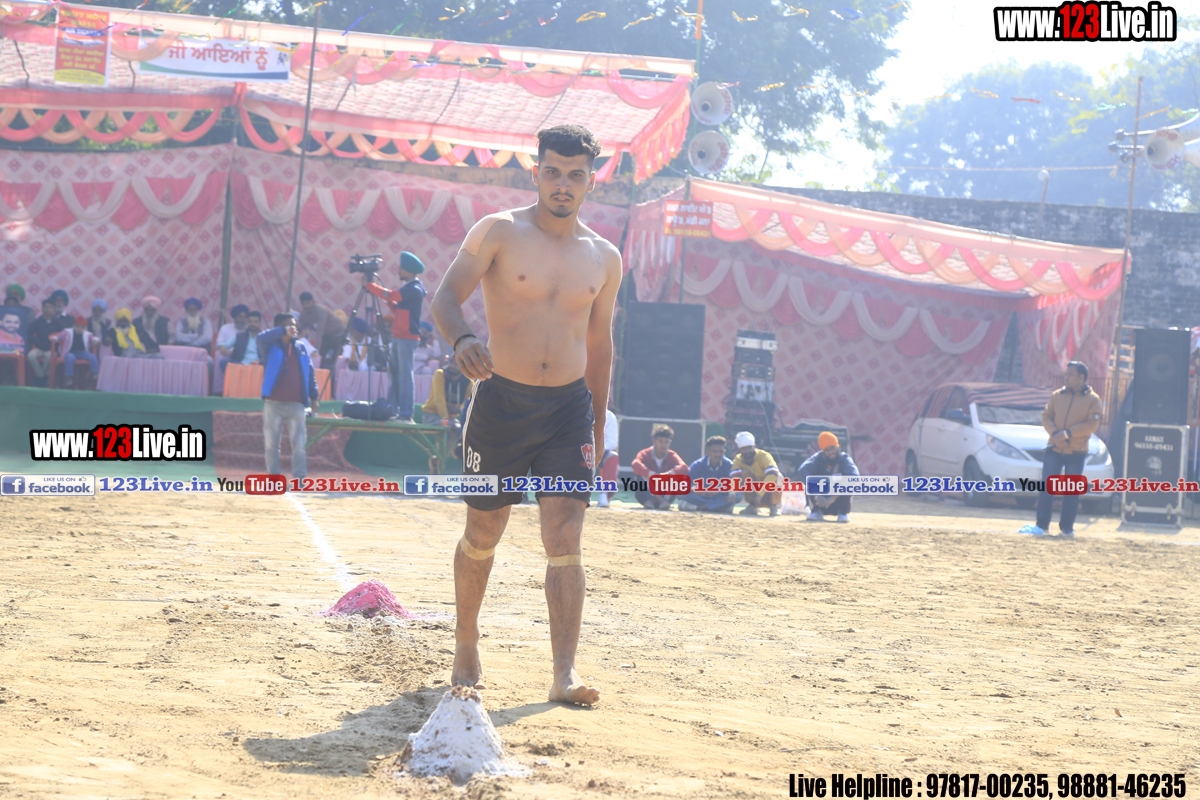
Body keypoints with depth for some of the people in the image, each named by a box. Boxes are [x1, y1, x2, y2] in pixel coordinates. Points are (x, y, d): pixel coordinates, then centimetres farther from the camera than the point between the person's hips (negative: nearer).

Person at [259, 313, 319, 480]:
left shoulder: (301, 349, 14)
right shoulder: (271, 347, 3)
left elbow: (310, 373, 15)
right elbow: (261, 338, -20)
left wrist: (313, 396, 8)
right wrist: (284, 332, -17)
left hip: (296, 404, 2)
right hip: (273, 403, -2)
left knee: (299, 444, -2)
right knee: (271, 444, 0)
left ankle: (299, 477, -1)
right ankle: (273, 477, 6)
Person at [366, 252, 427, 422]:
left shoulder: (414, 289, -13)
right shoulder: (408, 288, 18)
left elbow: (389, 295, -21)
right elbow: (397, 310, 22)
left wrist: (368, 285, -11)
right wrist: (389, 301, 8)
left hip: (407, 337, -10)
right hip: (398, 336, 10)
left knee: (405, 374, -10)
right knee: (395, 373, 9)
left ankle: (406, 414, -11)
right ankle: (392, 410, 11)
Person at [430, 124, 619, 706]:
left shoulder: (604, 258, 8)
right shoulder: (500, 233, -4)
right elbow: (446, 296, -13)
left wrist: (598, 423, 18)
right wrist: (461, 339, -34)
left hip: (568, 407, 2)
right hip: (502, 401, -2)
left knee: (565, 540, -9)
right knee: (482, 535, 9)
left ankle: (565, 673, -14)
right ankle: (466, 646, 30)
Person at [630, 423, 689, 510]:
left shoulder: (672, 455, -4)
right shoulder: (645, 454, -10)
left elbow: (684, 467, -25)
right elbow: (635, 464, -33)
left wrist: (669, 473, -46)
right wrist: (653, 474, -47)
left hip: (666, 495, 2)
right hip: (646, 494, -2)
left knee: (678, 470, -19)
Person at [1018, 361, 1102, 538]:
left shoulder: (1092, 399, -1)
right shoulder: (1057, 395, 9)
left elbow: (1092, 424, -10)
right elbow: (1046, 416, 9)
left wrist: (1068, 433, -17)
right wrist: (1054, 432, -10)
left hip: (1076, 452, -3)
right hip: (1054, 449, 3)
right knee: (1046, 487, -3)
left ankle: (1067, 527, 10)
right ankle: (1041, 525, 2)